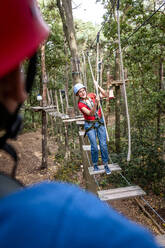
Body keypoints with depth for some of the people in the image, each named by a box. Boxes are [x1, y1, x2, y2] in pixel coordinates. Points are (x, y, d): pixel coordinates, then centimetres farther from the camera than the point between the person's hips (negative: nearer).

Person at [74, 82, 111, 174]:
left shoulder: (91, 95, 0)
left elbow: (105, 95, -1)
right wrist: (96, 103, -39)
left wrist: (98, 86, -12)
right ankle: (95, 165, 21)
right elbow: (90, 114, -25)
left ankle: (106, 165, 12)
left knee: (103, 145, 0)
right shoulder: (80, 104, -13)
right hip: (90, 125, -3)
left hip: (100, 123, 3)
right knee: (94, 147, -1)